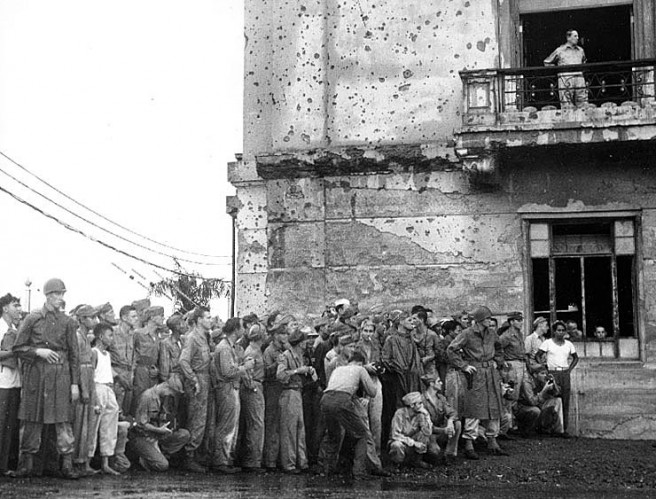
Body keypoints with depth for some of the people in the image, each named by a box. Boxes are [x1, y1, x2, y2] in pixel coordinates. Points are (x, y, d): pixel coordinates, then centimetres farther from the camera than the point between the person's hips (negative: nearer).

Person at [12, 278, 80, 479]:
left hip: (61, 374, 1)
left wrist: (75, 383, 2)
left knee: (63, 420, -2)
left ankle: (67, 464, 2)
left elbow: (74, 355, 7)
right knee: (32, 419, 4)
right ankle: (27, 464, 13)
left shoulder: (68, 322, 7)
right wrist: (38, 351, -12)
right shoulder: (32, 319, 4)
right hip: (35, 373, 0)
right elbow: (18, 348, 4)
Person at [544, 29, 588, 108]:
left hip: (579, 81, 4)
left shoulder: (580, 50, 17)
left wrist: (581, 71, 19)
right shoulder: (560, 50, 5)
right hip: (565, 82, -4)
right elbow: (547, 62, 13)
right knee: (567, 109, -7)